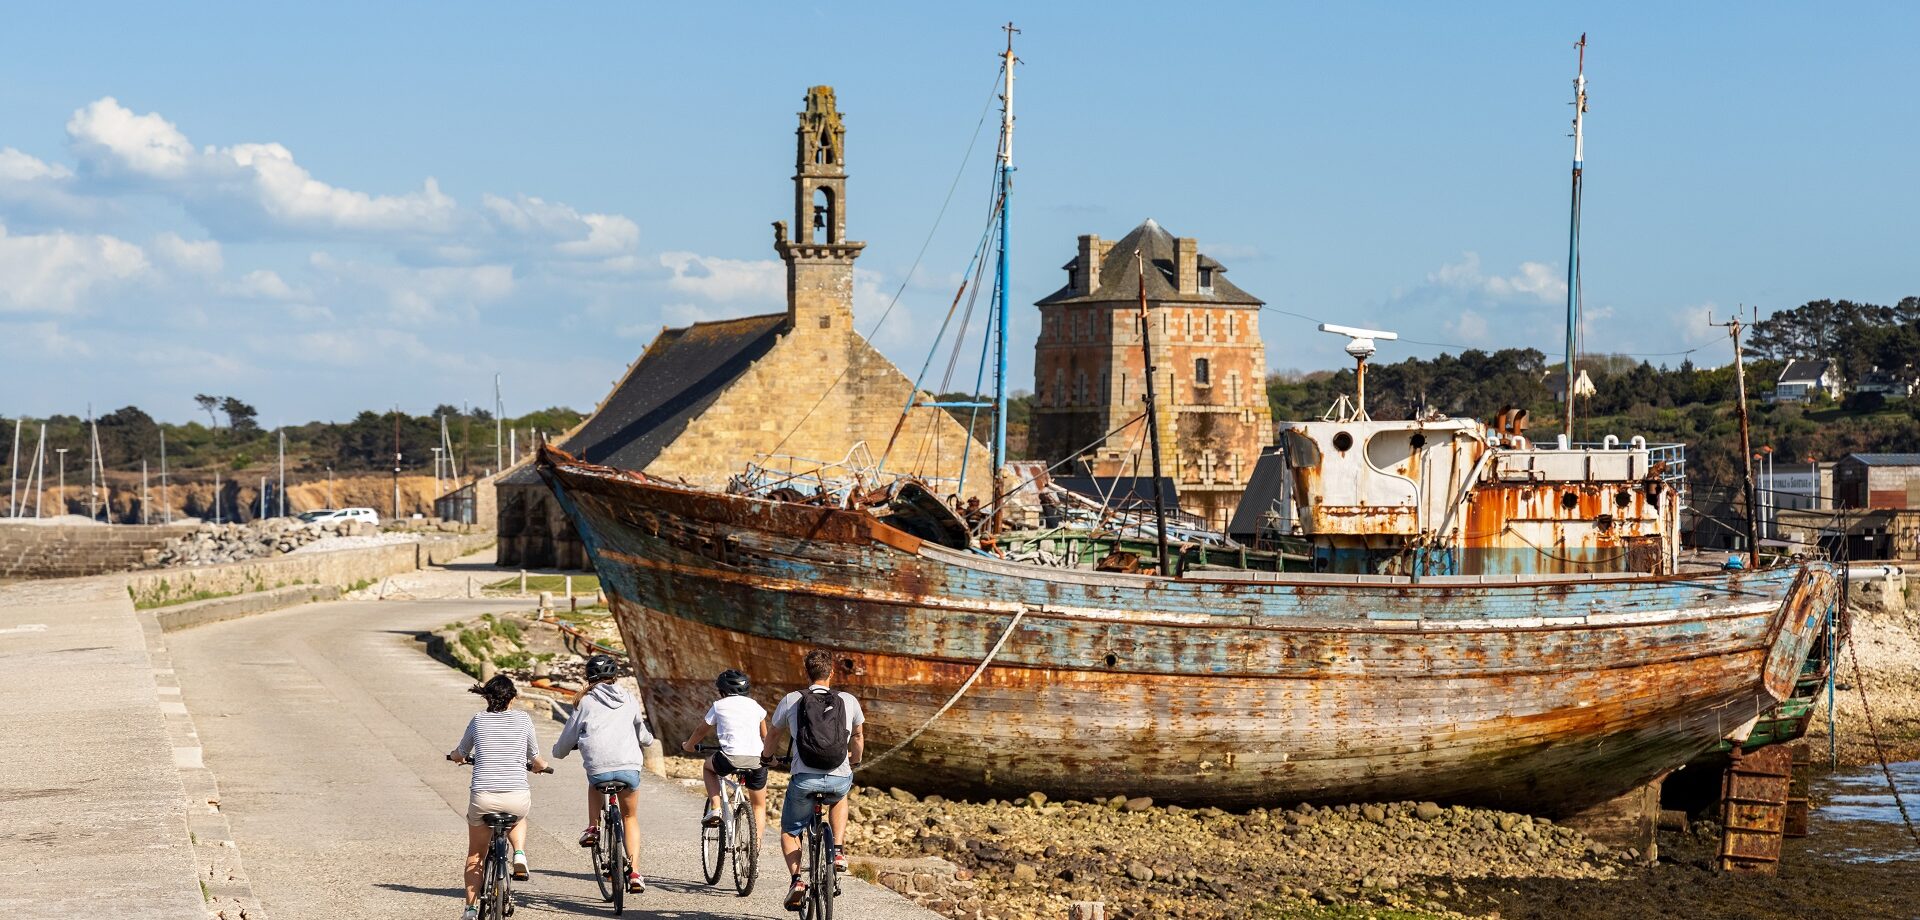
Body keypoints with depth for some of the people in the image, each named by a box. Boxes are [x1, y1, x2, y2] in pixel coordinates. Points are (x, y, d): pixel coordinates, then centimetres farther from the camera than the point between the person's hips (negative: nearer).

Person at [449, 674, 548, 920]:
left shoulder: (478, 721, 8)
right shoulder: (523, 718, 5)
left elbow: (459, 754, 24)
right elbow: (535, 760, 15)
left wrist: (455, 756, 48)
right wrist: (540, 766, 39)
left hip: (483, 798, 1)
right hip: (517, 797, -1)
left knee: (475, 855, 22)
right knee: (518, 815, 38)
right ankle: (520, 854, 13)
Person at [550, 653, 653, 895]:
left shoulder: (586, 701, 9)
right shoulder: (629, 699, 16)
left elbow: (568, 737, 16)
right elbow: (642, 734, 30)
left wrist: (558, 752, 39)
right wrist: (648, 739, 55)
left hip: (599, 768, -1)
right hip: (630, 767, 1)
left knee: (595, 784, 37)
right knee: (630, 818, 19)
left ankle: (593, 827, 18)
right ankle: (634, 872, 8)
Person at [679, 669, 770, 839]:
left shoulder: (719, 706, 10)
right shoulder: (754, 705, 18)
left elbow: (701, 730, 24)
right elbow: (765, 735, 30)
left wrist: (688, 745, 43)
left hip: (731, 758, -3)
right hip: (757, 760, 3)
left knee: (707, 766, 31)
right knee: (759, 806, 19)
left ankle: (715, 809, 16)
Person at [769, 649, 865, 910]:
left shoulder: (791, 700, 5)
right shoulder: (849, 701, 6)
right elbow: (858, 736, 24)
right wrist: (855, 761, 45)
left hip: (804, 779, -1)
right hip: (840, 779, 1)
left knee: (789, 831, 22)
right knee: (839, 799, 38)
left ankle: (797, 879, -2)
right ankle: (838, 852, 19)